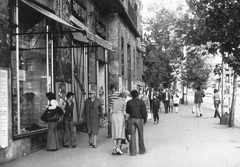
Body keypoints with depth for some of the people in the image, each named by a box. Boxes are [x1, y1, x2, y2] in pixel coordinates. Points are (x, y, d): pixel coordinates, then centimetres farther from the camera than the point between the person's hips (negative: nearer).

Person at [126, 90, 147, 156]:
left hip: (132, 119, 1)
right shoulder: (141, 102, -5)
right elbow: (144, 111, -7)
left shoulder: (129, 102, -1)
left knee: (132, 135, 4)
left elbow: (127, 111, 8)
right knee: (140, 135, 13)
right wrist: (145, 120, 6)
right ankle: (142, 150, 22)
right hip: (139, 119, -1)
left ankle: (133, 151, 1)